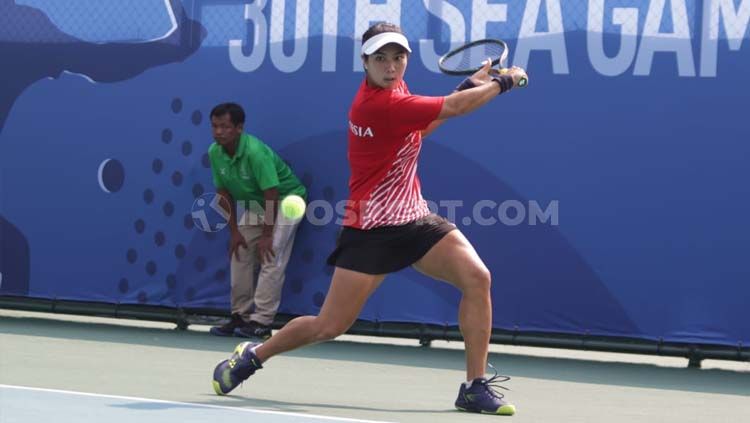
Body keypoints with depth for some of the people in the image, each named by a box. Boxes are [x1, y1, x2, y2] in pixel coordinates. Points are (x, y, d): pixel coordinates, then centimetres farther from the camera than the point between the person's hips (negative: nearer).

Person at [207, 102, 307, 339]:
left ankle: (261, 322, -20)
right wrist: (234, 231, -3)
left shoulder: (255, 152, -32)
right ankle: (240, 317, 8)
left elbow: (271, 193, -29)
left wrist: (267, 235, -25)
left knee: (271, 260, -18)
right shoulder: (215, 153, -10)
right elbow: (224, 193, 0)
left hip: (285, 200, -7)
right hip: (254, 204, 7)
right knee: (239, 257, 1)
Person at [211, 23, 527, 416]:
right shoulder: (377, 104, -24)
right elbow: (452, 107, -22)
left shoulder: (392, 90, 4)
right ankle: (252, 356, 24)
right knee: (330, 326, -3)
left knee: (477, 277, -13)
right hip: (371, 230, -8)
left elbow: (420, 127, 20)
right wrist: (504, 82, -7)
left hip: (414, 218, 8)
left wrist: (469, 85, 11)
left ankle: (475, 387, -7)